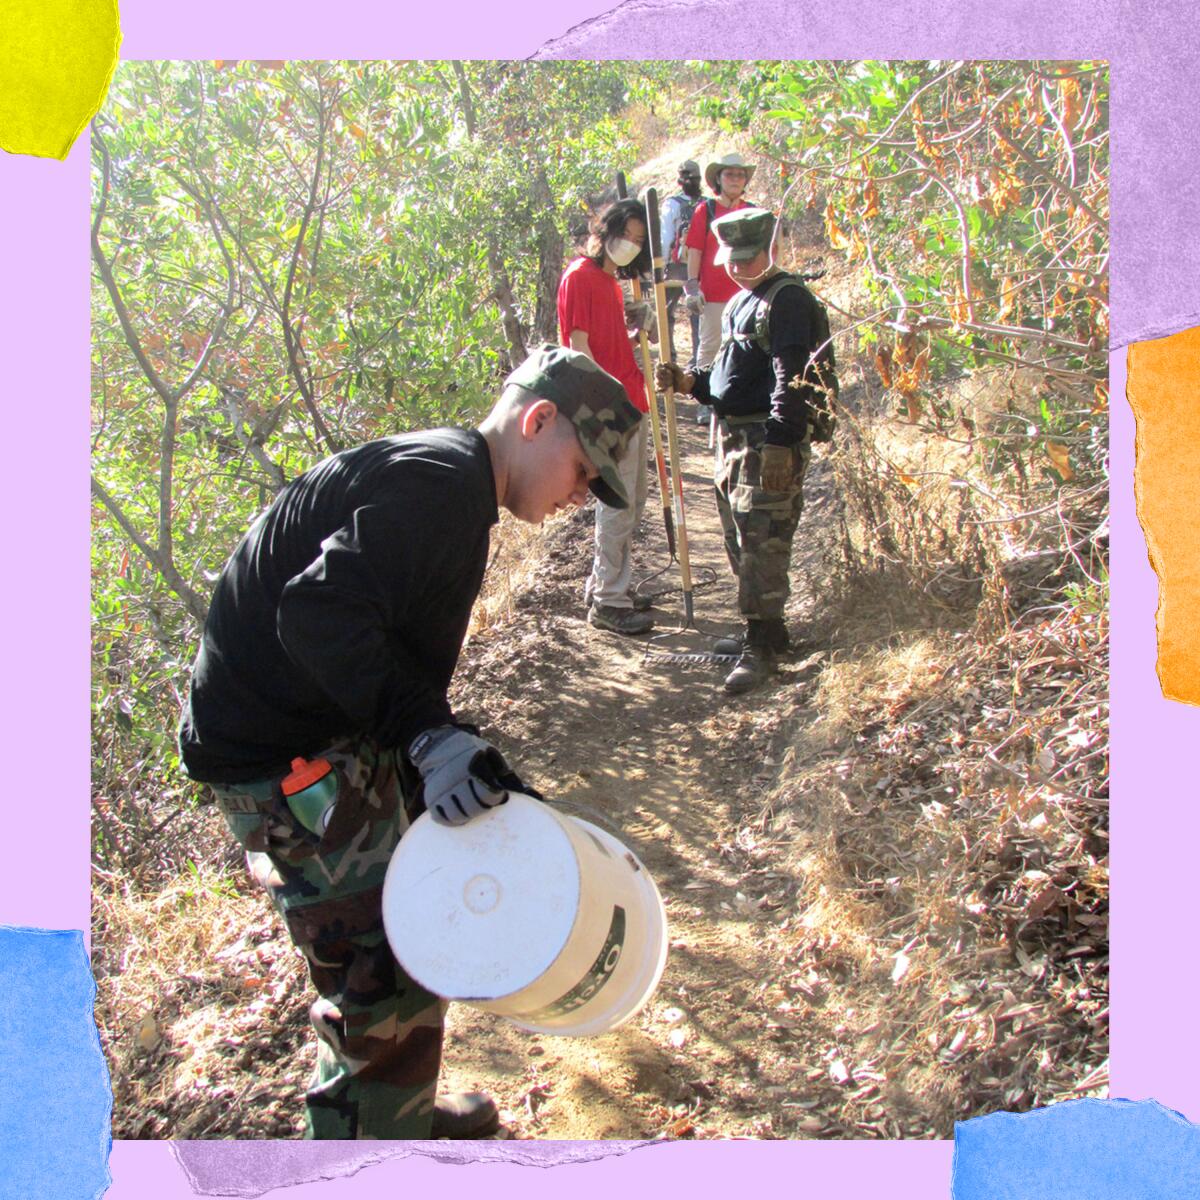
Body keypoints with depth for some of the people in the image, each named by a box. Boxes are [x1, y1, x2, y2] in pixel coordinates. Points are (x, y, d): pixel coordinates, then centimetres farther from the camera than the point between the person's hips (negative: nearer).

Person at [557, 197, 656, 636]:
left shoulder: (612, 280, 17)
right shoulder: (579, 277, -11)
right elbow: (579, 346, -17)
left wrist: (636, 325, 9)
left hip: (630, 402, 10)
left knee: (635, 496, 16)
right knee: (618, 503, -6)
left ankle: (602, 583, 27)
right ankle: (608, 602, 3)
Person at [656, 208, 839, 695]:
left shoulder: (786, 299, -11)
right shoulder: (740, 302, 20)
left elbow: (791, 379, -20)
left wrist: (779, 444, -26)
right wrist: (687, 382, 8)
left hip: (770, 442, -10)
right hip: (733, 438, 10)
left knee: (762, 543, -8)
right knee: (739, 540, 16)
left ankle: (761, 645, -1)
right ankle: (764, 630, 29)